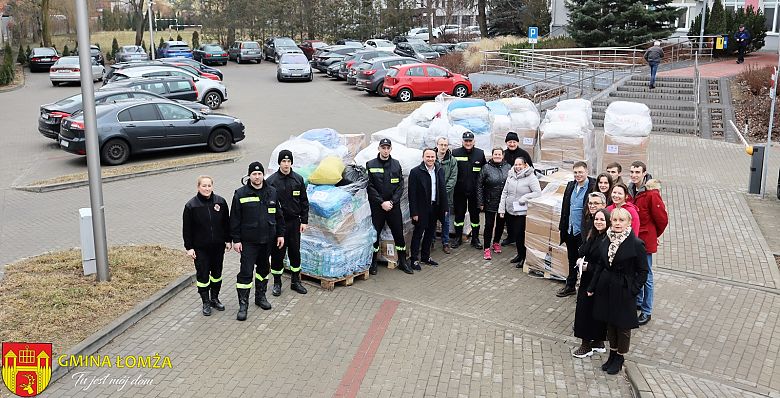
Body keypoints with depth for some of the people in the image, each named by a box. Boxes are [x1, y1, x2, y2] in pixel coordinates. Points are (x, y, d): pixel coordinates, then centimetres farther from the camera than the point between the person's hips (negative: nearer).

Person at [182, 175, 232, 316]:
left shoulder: (221, 202, -2)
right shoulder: (191, 205, -8)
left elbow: (226, 223, 6)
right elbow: (187, 229, -5)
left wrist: (228, 240, 6)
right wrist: (189, 247, -7)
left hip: (218, 246, 3)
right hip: (200, 248, -3)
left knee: (217, 273, 14)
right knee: (202, 274, 2)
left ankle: (214, 298, 30)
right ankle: (206, 302, 16)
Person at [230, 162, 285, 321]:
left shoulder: (272, 192, 4)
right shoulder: (240, 194, -7)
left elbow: (278, 215, 12)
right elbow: (235, 219, -5)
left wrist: (280, 234, 9)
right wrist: (236, 240, -8)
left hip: (267, 239, 4)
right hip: (248, 241, -4)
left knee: (264, 268, 17)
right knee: (246, 272, -6)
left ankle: (260, 296, 33)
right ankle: (243, 304, 2)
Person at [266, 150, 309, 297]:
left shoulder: (298, 179, 3)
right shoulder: (271, 181, -6)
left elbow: (304, 202, 8)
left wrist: (304, 221, 3)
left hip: (294, 222, 3)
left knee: (295, 252, 11)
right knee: (277, 253, 5)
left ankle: (296, 281, 25)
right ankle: (277, 283, 19)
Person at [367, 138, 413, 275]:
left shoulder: (396, 164, 7)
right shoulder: (370, 165, -2)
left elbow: (400, 185, 4)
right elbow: (370, 187, -6)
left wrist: (392, 201, -9)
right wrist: (382, 202, -13)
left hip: (394, 206, 2)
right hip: (376, 206, -2)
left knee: (399, 234, 6)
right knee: (375, 234, 3)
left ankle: (402, 262, 19)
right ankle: (373, 263, 15)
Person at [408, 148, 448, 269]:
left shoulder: (440, 170, 5)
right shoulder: (415, 172, -12)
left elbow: (443, 190, 10)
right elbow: (412, 194, -13)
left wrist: (445, 208, 6)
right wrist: (414, 213, -15)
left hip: (435, 207, 6)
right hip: (421, 209, -5)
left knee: (430, 233, 15)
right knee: (418, 234, 3)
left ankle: (426, 256, 29)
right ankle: (414, 259, 12)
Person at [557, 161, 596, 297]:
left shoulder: (593, 187, -15)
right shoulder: (571, 186, 8)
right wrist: (563, 226, 13)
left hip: (583, 232, -7)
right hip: (570, 230, 7)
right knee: (572, 259, 19)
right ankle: (570, 286, 32)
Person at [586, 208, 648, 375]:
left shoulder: (636, 244, -15)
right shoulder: (607, 241, 1)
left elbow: (643, 271, -9)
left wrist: (633, 291, -15)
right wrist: (592, 287, 10)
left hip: (623, 290, -5)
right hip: (606, 288, 5)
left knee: (623, 326, 9)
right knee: (610, 323, 17)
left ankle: (619, 357, 26)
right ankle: (612, 354, 33)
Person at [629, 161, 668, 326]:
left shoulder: (651, 193, -18)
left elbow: (662, 219, -12)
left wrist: (654, 234, 2)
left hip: (645, 241, -6)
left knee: (646, 276, 5)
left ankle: (647, 311, 17)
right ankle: (637, 302, 38)